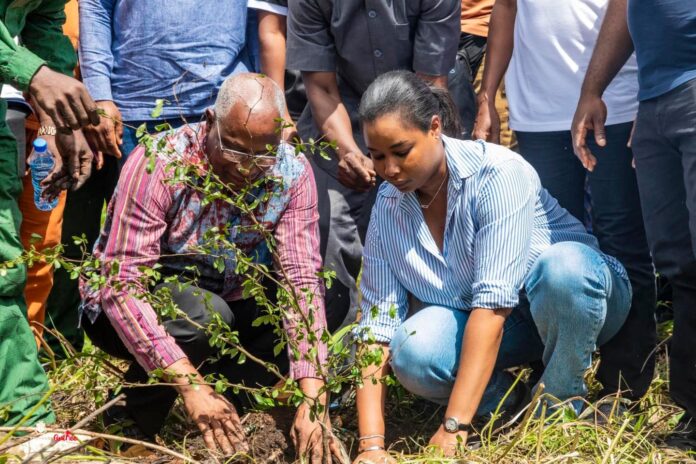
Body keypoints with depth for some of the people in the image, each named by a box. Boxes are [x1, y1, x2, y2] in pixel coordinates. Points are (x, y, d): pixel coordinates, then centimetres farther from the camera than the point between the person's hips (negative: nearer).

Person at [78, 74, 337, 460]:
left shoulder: (292, 173, -16)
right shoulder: (159, 163, -27)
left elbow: (302, 282, -20)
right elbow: (122, 283, -32)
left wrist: (313, 398, -31)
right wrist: (190, 383, -42)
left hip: (223, 301, 5)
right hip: (123, 309, -4)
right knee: (207, 316, -33)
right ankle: (139, 421, -8)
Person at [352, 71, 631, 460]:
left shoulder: (497, 173, -25)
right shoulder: (388, 207, -9)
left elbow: (493, 302, -32)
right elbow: (377, 323, -12)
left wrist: (453, 428, -36)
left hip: (574, 302, -3)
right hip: (474, 325, 4)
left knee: (563, 267, -39)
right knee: (411, 350, -29)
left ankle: (559, 406, -13)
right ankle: (511, 405, 0)